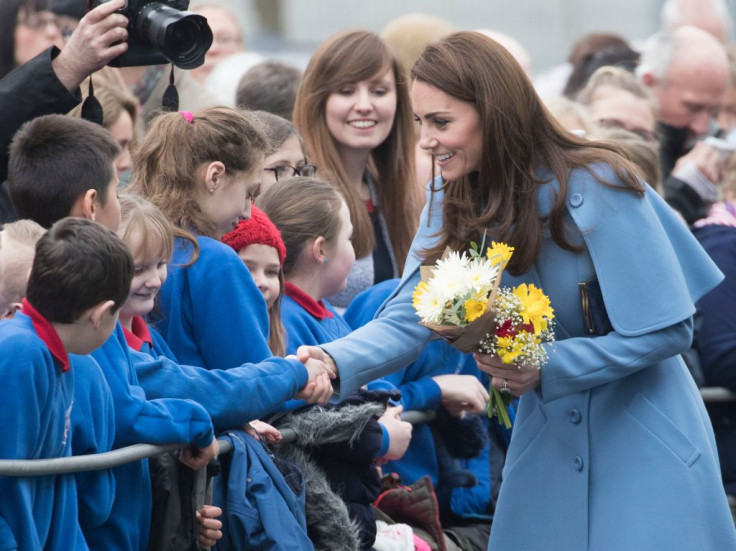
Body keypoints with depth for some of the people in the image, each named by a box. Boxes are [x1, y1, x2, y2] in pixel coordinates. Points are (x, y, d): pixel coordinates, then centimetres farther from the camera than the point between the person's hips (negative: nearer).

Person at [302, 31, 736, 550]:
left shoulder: (594, 188, -19)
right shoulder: (453, 202, -2)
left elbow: (668, 328, -18)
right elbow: (406, 322, -13)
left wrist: (546, 368, -25)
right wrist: (334, 363, -33)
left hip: (642, 436, -5)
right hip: (547, 437, 5)